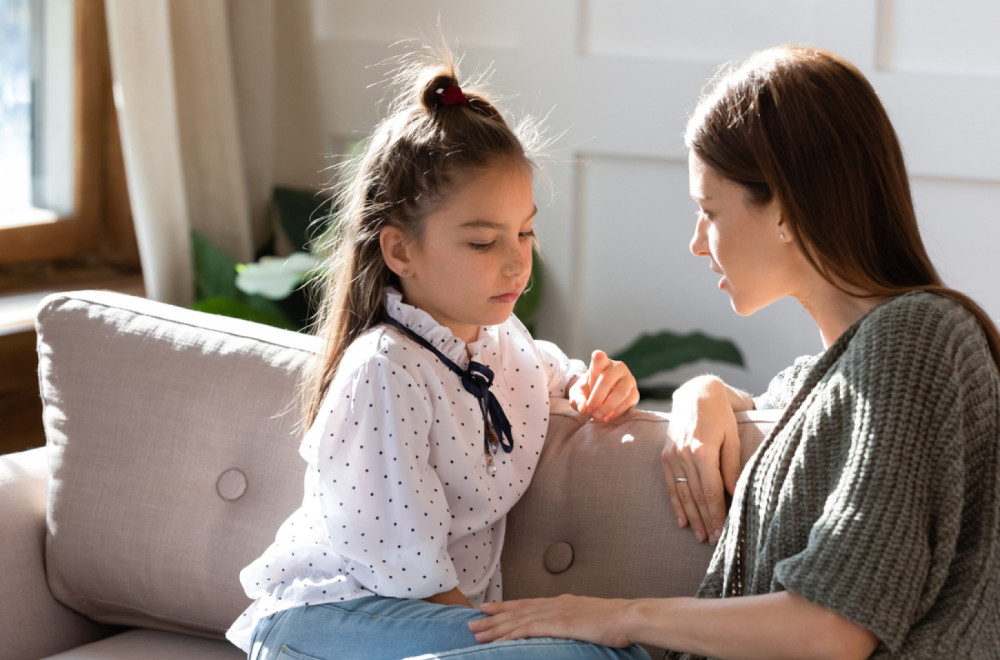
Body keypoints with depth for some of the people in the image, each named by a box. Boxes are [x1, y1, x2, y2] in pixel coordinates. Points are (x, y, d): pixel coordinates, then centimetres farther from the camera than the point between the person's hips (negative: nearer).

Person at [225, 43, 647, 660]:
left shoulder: (500, 338, 7)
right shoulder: (385, 373, -20)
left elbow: (556, 372, 32)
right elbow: (407, 569, -20)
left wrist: (597, 380, 9)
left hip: (452, 607, 8)